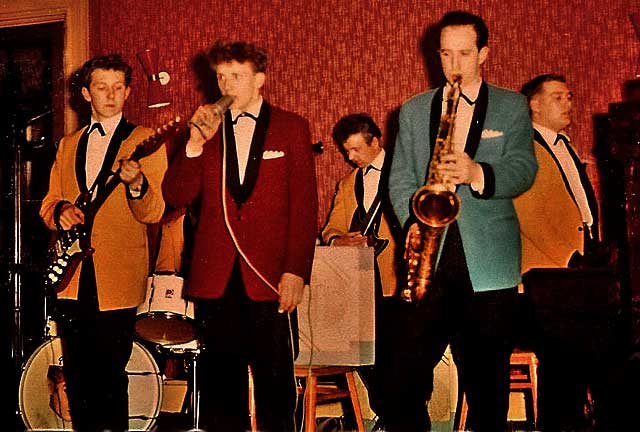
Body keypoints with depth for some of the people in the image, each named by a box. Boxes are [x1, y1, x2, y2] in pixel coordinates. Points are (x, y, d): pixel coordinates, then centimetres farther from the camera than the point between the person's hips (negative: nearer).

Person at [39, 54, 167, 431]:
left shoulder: (145, 141, 1)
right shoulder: (68, 145, 17)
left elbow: (153, 213, -8)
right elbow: (48, 203, 18)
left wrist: (136, 183, -28)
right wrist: (61, 211, -5)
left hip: (116, 281, -4)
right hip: (70, 277, 5)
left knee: (109, 380, -3)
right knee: (77, 380, 9)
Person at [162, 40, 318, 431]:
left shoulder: (291, 128, 6)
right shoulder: (207, 129, 13)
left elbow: (305, 206, 0)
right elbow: (176, 197, 4)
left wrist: (296, 271, -8)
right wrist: (195, 143, -8)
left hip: (271, 278, -2)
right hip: (216, 278, 2)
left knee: (276, 385, 1)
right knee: (220, 385, 7)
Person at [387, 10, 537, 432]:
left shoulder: (512, 107, 8)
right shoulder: (413, 110, 14)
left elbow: (524, 171, -4)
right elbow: (400, 178, 9)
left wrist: (478, 173, -23)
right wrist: (413, 221, -9)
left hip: (490, 260, -1)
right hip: (430, 255, 1)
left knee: (488, 377, 5)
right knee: (407, 376, -4)